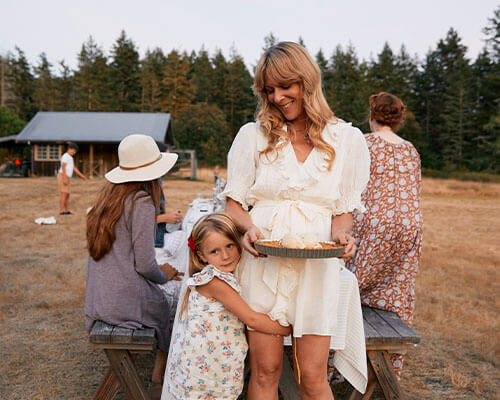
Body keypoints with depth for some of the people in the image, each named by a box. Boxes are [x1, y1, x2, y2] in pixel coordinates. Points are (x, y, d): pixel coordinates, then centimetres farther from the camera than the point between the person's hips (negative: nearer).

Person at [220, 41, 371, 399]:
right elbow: (233, 201, 7)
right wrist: (249, 228, -14)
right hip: (263, 261, 1)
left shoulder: (348, 139, 5)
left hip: (317, 266, 0)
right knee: (265, 371, 7)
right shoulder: (253, 135, 6)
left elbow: (344, 209, 9)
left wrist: (341, 236, -12)